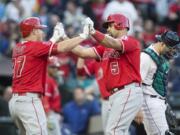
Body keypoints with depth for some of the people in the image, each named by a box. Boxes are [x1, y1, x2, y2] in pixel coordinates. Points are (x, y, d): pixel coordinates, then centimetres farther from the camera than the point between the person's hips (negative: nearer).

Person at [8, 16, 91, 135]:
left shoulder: (18, 48, 15)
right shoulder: (35, 46, -9)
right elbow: (61, 48, -16)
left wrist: (56, 37, 35)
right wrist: (83, 36, -7)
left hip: (15, 101, 9)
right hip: (29, 100, -9)